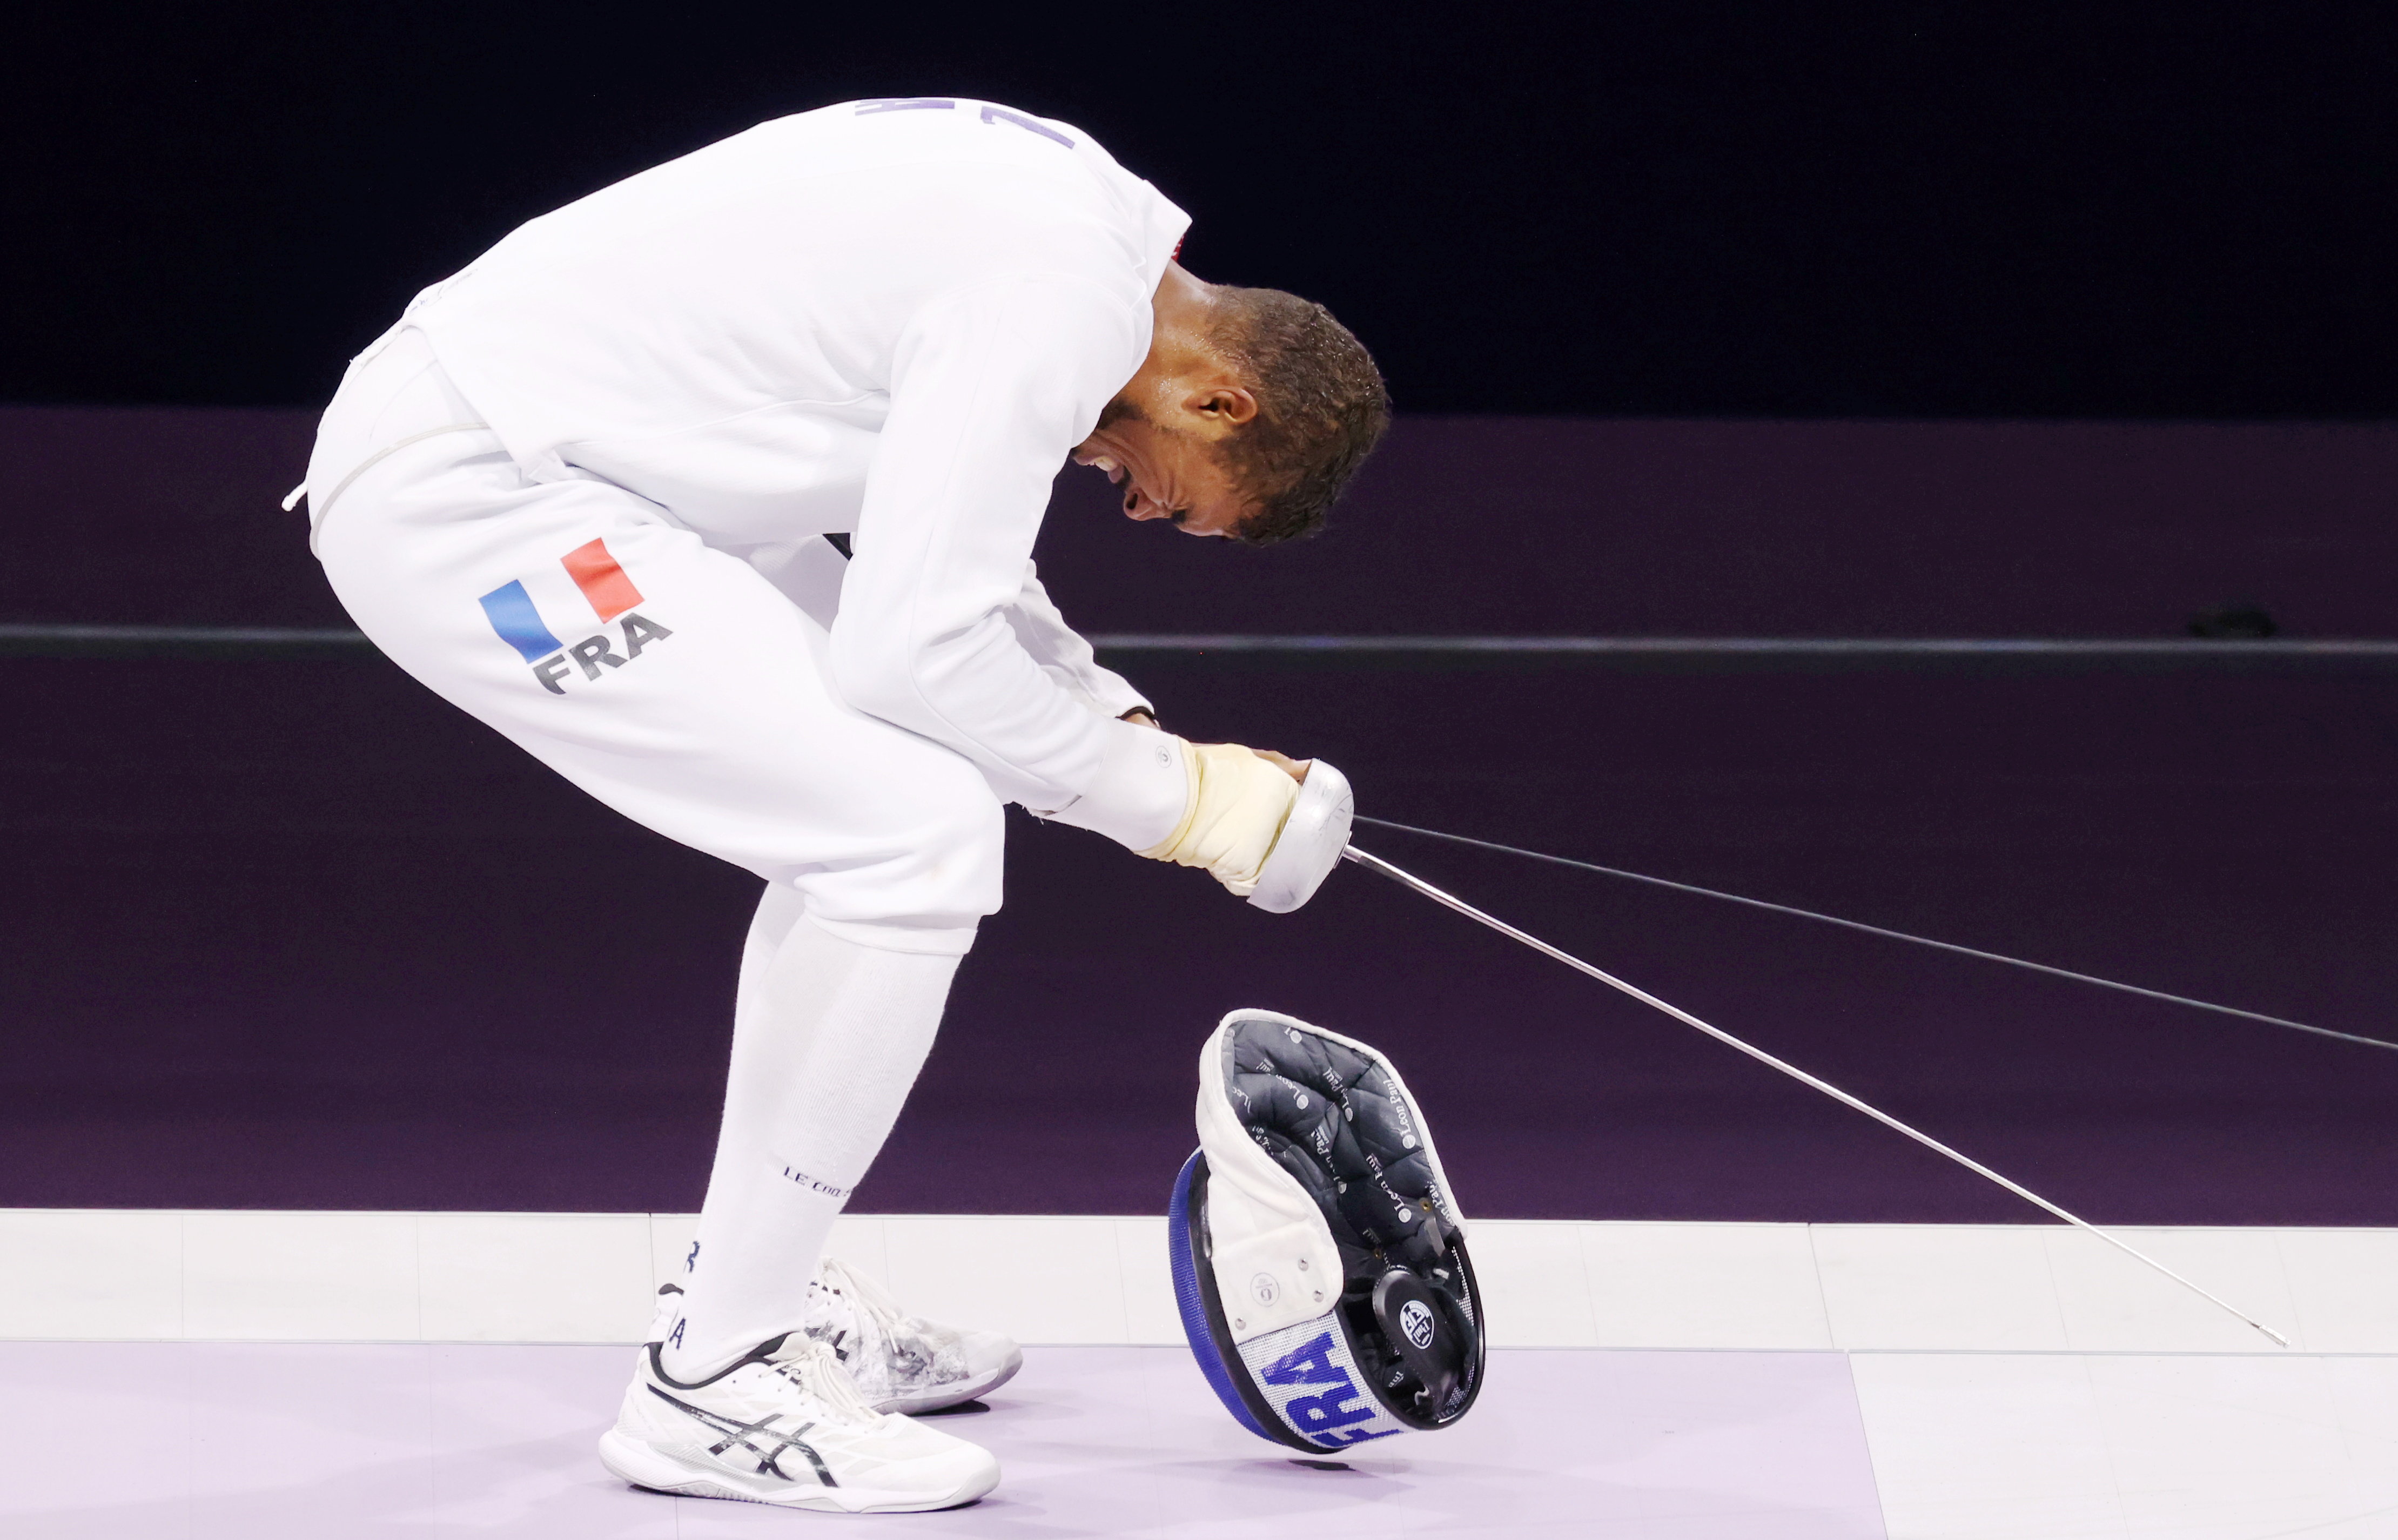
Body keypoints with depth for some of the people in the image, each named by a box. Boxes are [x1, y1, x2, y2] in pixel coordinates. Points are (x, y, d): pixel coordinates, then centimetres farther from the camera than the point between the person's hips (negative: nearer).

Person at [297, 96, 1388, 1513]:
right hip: (464, 503, -11)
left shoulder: (1067, 206, 13)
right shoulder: (1068, 288, -18)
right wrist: (1164, 796, -7)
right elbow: (912, 644, -19)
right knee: (918, 838, -16)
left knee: (881, 786, 20)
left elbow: (930, 540, 25)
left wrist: (1131, 730, 14)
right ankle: (711, 1385, -8)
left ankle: (767, 1292, 26)